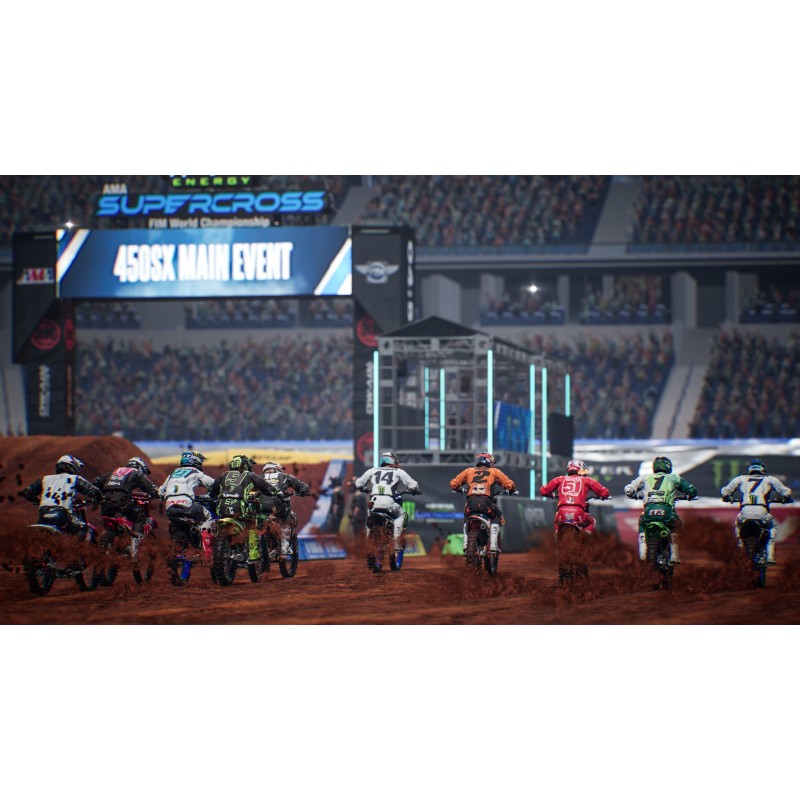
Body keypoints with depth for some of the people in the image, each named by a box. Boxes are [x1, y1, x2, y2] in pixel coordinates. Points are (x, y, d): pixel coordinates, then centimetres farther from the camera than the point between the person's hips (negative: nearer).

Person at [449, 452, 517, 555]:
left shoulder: (469, 471, 22)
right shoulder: (494, 471, 18)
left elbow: (453, 483, 19)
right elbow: (509, 484, 10)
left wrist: (459, 489, 41)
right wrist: (511, 490, 33)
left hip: (471, 503, 2)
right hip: (486, 502, -2)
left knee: (466, 518, 33)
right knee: (496, 519, 26)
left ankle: (466, 544, 15)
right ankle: (493, 546, 7)